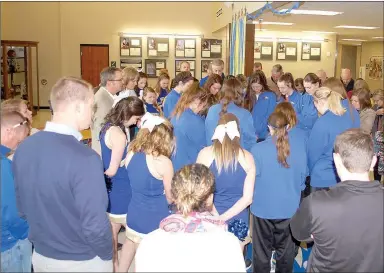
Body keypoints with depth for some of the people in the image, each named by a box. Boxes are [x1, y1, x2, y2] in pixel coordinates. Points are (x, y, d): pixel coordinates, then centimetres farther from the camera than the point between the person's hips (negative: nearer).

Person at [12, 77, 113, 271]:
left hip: (41, 255, 6)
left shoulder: (23, 149, -7)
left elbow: (22, 209, 4)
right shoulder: (85, 159, -30)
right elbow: (94, 227, -26)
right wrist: (107, 255, -7)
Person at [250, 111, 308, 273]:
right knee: (286, 249, 19)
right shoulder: (299, 144, -10)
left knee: (262, 249, 15)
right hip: (289, 206, 3)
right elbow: (303, 174, 2)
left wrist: (253, 196, 12)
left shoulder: (258, 149, -18)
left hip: (263, 207, -2)